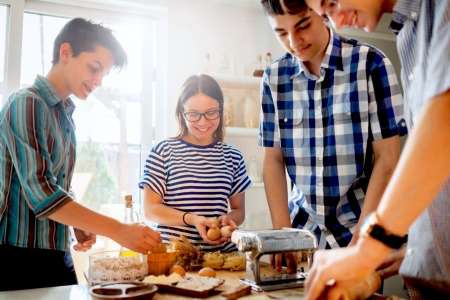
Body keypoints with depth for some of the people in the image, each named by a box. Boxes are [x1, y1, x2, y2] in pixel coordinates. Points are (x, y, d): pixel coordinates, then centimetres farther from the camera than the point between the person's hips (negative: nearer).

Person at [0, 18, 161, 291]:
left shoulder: (66, 115, 12)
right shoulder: (27, 103, -13)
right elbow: (40, 193, -23)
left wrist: (79, 225, 0)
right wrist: (119, 231, -26)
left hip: (56, 256, 8)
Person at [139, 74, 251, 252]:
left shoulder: (233, 157, 9)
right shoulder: (162, 152, 1)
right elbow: (150, 209, 0)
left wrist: (228, 219, -7)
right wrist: (191, 219, -14)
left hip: (222, 250, 2)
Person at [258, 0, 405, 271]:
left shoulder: (370, 63, -10)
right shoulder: (274, 77, -1)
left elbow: (387, 158, -10)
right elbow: (273, 160, 1)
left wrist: (360, 239, -13)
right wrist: (283, 234, -7)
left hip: (358, 228, -3)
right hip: (302, 228, 3)